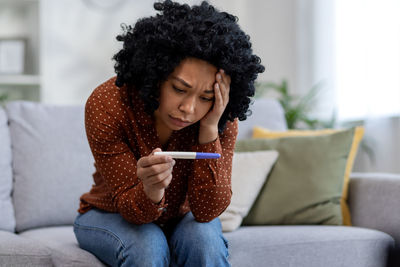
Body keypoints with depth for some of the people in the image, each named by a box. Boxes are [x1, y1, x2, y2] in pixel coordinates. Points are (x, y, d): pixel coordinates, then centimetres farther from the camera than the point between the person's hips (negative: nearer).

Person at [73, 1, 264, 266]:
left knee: (205, 240, -31)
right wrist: (150, 192, -49)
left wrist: (209, 130, -36)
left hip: (181, 218, 2)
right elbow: (132, 209, -24)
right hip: (109, 215, -1)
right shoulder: (106, 105, -28)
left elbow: (206, 211, -25)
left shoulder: (222, 121, -22)